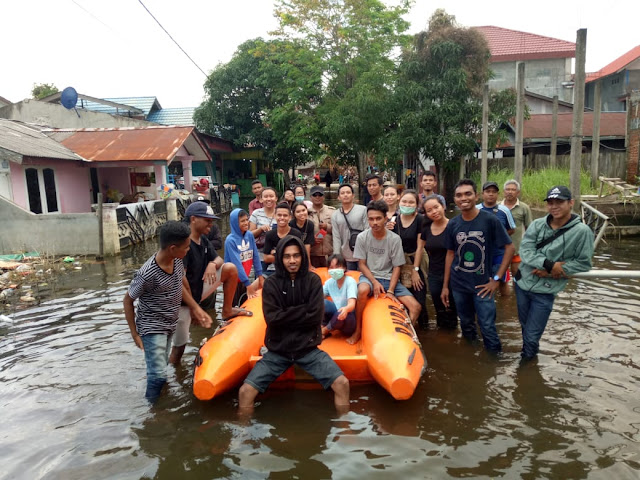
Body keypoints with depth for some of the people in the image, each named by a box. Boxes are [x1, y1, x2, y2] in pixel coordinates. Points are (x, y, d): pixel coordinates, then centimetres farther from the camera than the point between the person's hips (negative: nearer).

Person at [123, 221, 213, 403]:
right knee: (159, 375, -8)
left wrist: (196, 308, 4)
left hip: (170, 325, 7)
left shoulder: (177, 260, -11)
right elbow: (128, 300, -15)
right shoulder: (147, 274, -30)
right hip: (152, 328, -7)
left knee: (160, 366, 22)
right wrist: (134, 334, -10)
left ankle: (159, 403, 41)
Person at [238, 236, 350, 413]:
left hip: (308, 348, 0)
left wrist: (286, 315, -9)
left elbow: (315, 316, -9)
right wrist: (303, 310, -11)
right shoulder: (271, 283, -1)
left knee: (342, 383, -17)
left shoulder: (313, 280, -1)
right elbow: (272, 319, -12)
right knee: (245, 391, -16)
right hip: (277, 349, 0)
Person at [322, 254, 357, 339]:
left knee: (341, 314, -37)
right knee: (322, 302, -21)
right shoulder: (329, 282, -1)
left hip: (349, 319, -4)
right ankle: (323, 327, -6)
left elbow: (352, 304, -31)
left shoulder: (350, 281, -17)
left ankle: (325, 331, -8)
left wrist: (346, 309, -55)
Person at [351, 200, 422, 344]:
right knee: (363, 290, -38)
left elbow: (396, 267, -4)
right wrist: (374, 281, -16)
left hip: (389, 278, 2)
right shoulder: (362, 237, -7)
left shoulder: (395, 239, -7)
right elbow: (362, 264, -1)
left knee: (416, 307, -15)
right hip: (369, 276, -1)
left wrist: (390, 290, -14)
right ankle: (358, 330, -17)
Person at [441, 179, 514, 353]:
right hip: (459, 285, 4)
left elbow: (509, 248, -7)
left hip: (482, 284, -3)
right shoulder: (452, 224, 0)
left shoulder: (490, 220, -11)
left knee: (487, 326, -2)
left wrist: (496, 279, -11)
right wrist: (445, 286, 7)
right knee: (466, 324, 16)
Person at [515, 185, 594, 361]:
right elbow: (525, 250, -13)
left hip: (545, 292, -3)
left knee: (532, 335, 4)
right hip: (522, 283, 4)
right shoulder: (537, 224, -5)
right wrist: (549, 265, -27)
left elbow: (583, 263, -11)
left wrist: (551, 272, -17)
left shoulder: (582, 231, -13)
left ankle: (527, 361, 34)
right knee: (524, 326, 24)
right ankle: (527, 353, 50)